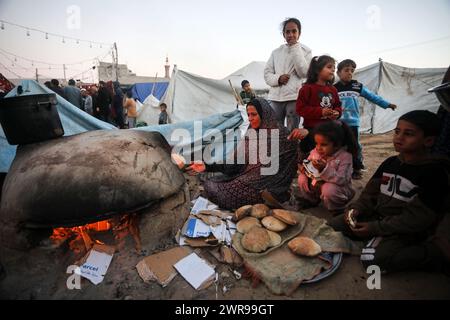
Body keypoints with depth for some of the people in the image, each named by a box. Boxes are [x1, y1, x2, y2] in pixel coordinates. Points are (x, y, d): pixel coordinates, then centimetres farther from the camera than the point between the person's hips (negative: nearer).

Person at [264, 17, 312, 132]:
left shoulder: (305, 50, 8)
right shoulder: (276, 52, 14)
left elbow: (304, 73, -6)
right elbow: (267, 73, 11)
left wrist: (295, 49, -5)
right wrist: (278, 78, -11)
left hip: (294, 97, -2)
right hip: (275, 97, 3)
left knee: (292, 133, -1)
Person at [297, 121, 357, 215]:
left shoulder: (345, 157, -23)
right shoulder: (315, 152, -8)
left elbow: (342, 180, -33)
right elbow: (307, 164, 7)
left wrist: (324, 169, -45)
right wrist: (305, 169, -19)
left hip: (338, 188, -5)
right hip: (317, 185, 6)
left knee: (328, 188, -36)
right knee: (302, 178, -12)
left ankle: (337, 209, -4)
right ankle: (310, 200, 15)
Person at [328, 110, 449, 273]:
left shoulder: (434, 172, -15)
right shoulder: (390, 162, 5)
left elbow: (418, 218, -19)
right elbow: (371, 192, 10)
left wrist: (375, 228, -21)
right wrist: (356, 209, -9)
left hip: (404, 230, -6)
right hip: (376, 216, 6)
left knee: (372, 259, -30)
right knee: (331, 226, -4)